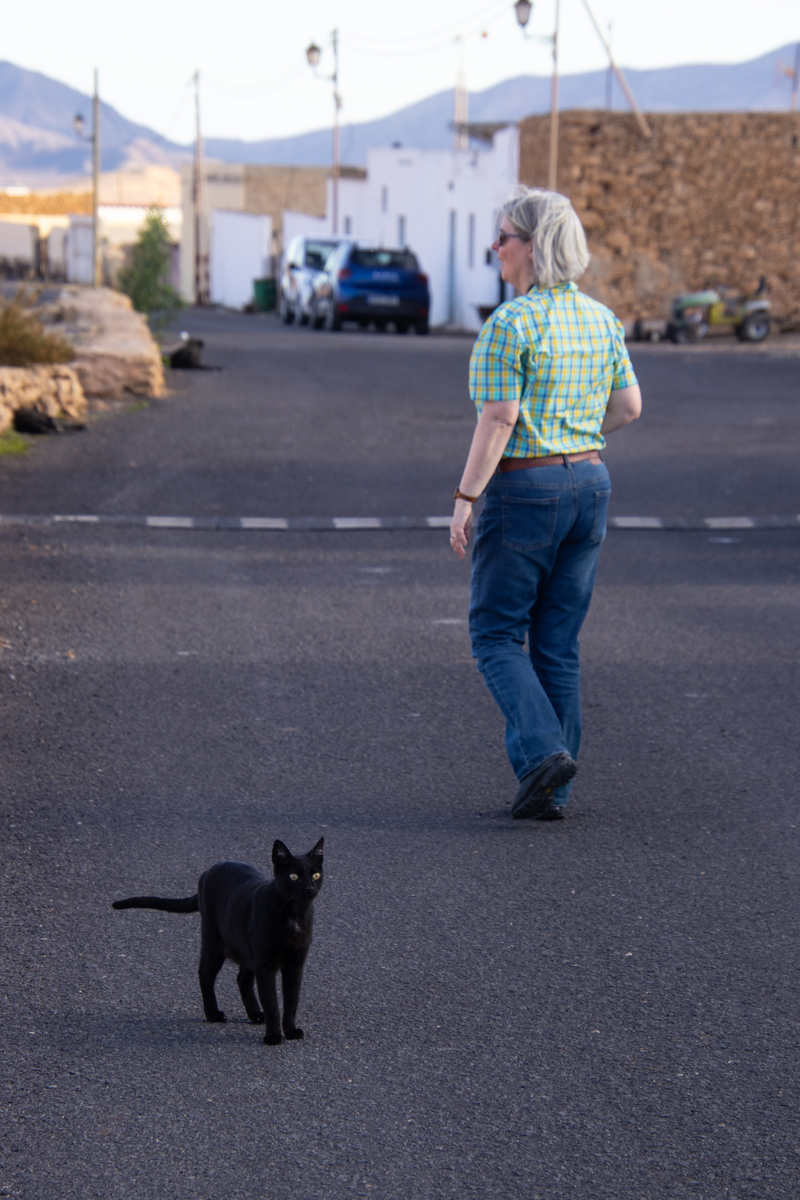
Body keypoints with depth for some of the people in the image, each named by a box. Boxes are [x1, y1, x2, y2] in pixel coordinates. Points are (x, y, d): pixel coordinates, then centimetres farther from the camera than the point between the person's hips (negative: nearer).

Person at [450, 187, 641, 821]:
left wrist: (465, 498, -13)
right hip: (590, 483, 7)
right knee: (559, 642, 10)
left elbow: (498, 420, -18)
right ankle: (551, 792, 11)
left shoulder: (510, 323, -15)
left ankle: (543, 750, -12)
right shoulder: (601, 318, 6)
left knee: (496, 633, 6)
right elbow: (629, 407, 11)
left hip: (523, 489, -7)